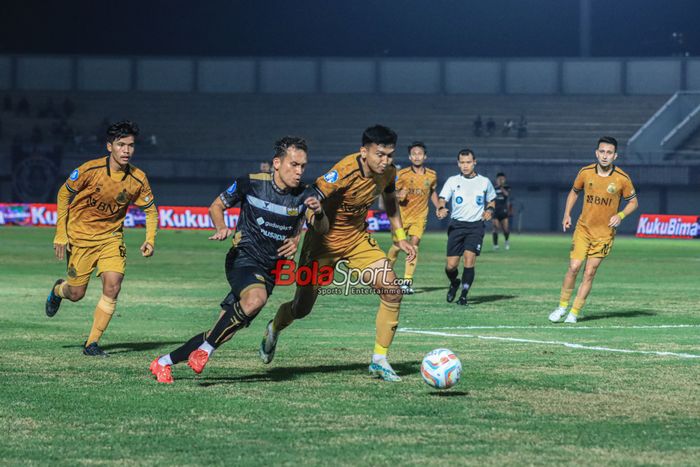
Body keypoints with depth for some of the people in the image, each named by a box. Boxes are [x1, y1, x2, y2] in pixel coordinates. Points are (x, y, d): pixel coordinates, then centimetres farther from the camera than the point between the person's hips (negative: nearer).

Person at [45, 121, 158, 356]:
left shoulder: (138, 178, -11)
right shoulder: (89, 170, -19)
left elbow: (151, 209, 5)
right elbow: (64, 194, -5)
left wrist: (150, 240, -9)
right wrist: (61, 234, -7)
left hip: (111, 237, 2)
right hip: (79, 237, -2)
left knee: (112, 286, -17)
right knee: (76, 294, 4)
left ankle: (92, 343, -4)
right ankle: (59, 289, 44)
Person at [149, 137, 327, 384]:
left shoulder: (305, 194, -4)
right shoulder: (251, 183, -8)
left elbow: (321, 228, -17)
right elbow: (216, 206, 6)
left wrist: (318, 213, -39)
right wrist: (221, 228, -14)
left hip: (269, 271, 4)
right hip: (242, 259, -4)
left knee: (223, 333, 1)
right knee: (256, 298, -37)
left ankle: (163, 362, 20)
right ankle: (206, 350, -20)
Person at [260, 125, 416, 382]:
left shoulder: (387, 173, -9)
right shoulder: (344, 173, -31)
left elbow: (390, 201, 14)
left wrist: (400, 237, 11)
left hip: (358, 239, 5)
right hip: (326, 240, -5)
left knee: (392, 292, -12)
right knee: (301, 309, 2)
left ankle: (379, 360, 0)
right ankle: (274, 330, 39)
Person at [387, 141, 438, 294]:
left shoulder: (432, 175, 2)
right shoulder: (402, 174, -7)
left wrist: (438, 208, 10)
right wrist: (398, 195, -22)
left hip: (419, 216, 1)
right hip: (402, 215, -1)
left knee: (414, 244, -15)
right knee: (397, 245, 3)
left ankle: (408, 281, -16)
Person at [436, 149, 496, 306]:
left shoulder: (484, 182, 7)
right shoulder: (452, 181, 3)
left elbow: (491, 200, 21)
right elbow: (442, 199, -7)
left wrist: (489, 210, -2)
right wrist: (441, 209, -30)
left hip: (476, 226, 0)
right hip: (456, 225, 0)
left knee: (469, 259, -17)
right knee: (451, 265, -3)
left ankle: (464, 295, -4)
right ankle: (454, 283, 31)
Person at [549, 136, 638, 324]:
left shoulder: (622, 179, -9)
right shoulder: (586, 172, -4)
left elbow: (633, 202, 4)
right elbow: (574, 192, 14)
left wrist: (620, 215, -14)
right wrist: (567, 214, 3)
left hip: (605, 233, -1)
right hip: (583, 228, 1)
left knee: (589, 273, -1)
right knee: (574, 267, -9)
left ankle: (574, 312, 9)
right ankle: (562, 306, 7)